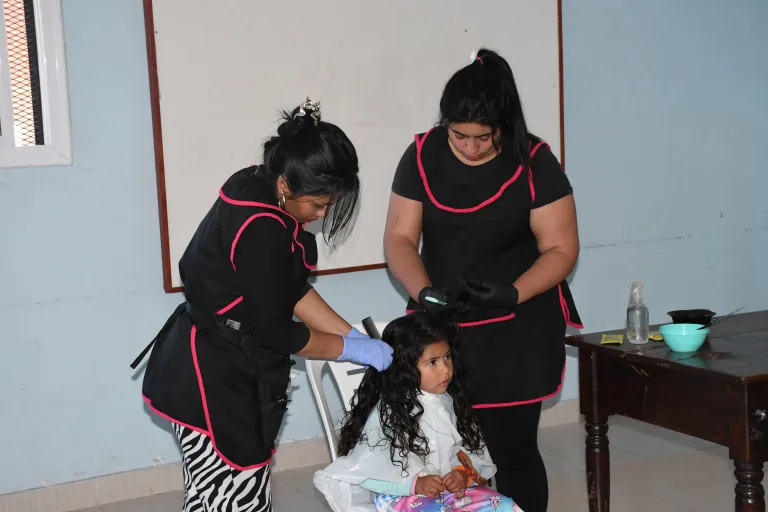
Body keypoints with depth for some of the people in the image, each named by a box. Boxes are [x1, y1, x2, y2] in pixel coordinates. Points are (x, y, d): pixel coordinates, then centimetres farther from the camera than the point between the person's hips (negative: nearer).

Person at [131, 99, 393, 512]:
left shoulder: (263, 191, 0)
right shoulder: (260, 229, -28)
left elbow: (293, 290, 9)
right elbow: (275, 329, -20)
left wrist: (353, 335, 4)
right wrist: (351, 348, -8)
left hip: (228, 368, 10)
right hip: (213, 378, -10)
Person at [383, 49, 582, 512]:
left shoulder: (533, 163, -9)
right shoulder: (423, 156, -2)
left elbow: (561, 249, -6)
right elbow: (400, 237, -1)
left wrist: (512, 293, -23)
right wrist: (423, 292, -19)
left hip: (516, 331, -2)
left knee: (513, 447, 2)